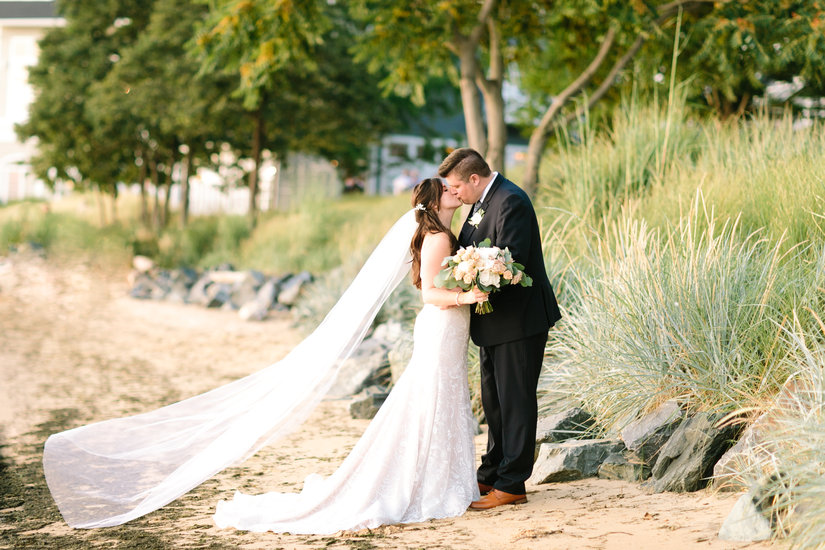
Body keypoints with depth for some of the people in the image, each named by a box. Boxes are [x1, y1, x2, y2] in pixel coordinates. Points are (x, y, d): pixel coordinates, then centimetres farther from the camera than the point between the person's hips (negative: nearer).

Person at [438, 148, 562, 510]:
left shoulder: (511, 202, -20)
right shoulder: (483, 202, 11)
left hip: (519, 321, -10)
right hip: (495, 321, 10)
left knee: (515, 402, -4)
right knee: (494, 402, 18)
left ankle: (511, 485, 1)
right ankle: (491, 475, 29)